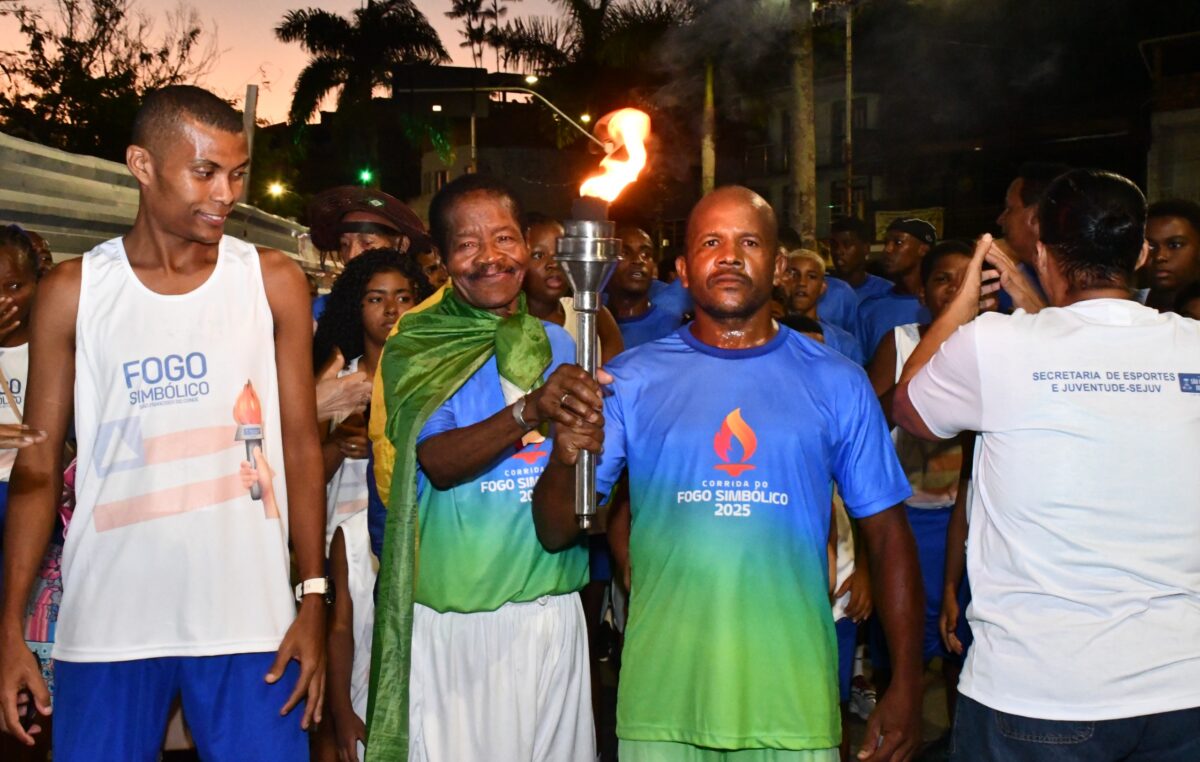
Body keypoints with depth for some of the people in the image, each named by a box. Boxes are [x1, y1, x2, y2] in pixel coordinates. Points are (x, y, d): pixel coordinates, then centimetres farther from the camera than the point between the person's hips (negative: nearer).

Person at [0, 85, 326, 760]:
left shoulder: (274, 283, 2)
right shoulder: (72, 292, 2)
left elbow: (300, 445, 4)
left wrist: (314, 598, -3)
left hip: (250, 622, 0)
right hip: (107, 625, 0)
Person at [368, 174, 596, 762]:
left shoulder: (558, 344, 9)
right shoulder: (415, 347, -3)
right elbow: (439, 460, -19)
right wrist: (529, 412, -32)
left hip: (553, 608, 4)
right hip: (456, 617, -4)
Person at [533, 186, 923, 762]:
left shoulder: (837, 383, 3)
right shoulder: (632, 378, 1)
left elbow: (887, 534, 5)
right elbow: (555, 534, -2)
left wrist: (907, 686, -1)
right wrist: (567, 459, -23)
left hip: (793, 701, 0)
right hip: (661, 701, 0)